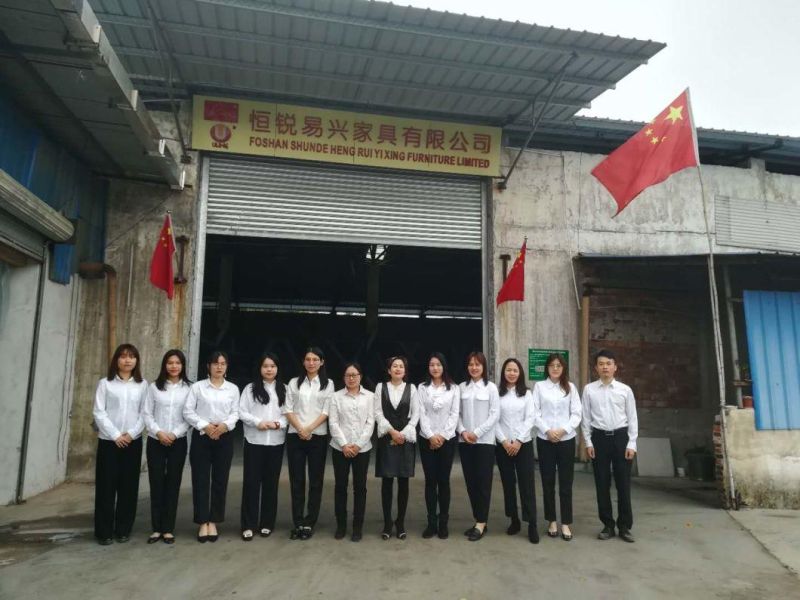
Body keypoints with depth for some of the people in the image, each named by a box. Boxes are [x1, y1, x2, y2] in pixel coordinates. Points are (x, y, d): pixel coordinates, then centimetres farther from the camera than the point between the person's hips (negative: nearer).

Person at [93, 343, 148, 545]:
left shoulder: (142, 385, 5)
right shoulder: (105, 383, 1)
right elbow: (99, 412, -5)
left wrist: (132, 433, -11)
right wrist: (116, 435, -11)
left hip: (133, 441, 1)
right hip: (108, 441, -1)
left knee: (129, 486, 5)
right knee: (106, 485, 2)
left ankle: (123, 529, 16)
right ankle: (104, 531, 13)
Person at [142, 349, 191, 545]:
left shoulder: (189, 388, 1)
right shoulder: (154, 387, 4)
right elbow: (146, 413, 1)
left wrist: (175, 434, -13)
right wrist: (158, 432, -12)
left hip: (178, 442, -1)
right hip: (155, 441, 1)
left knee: (173, 484, 4)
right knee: (156, 484, 4)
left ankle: (168, 529, 12)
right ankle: (157, 528, 14)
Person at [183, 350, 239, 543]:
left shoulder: (233, 389, 6)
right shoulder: (197, 387, 1)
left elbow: (236, 413, 3)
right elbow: (188, 411, -4)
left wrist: (225, 425, -15)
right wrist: (205, 426, -15)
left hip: (224, 437, 2)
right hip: (201, 436, -1)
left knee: (220, 480, 4)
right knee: (200, 480, 0)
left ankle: (213, 522, 16)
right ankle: (203, 523, 12)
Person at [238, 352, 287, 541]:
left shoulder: (283, 389, 7)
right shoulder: (250, 388, 3)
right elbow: (242, 412, -2)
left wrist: (279, 423, -14)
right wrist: (258, 422, -15)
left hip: (276, 442, 2)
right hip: (254, 441, -1)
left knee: (271, 482, 7)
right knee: (251, 481, 0)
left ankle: (267, 523, 18)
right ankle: (248, 525, 8)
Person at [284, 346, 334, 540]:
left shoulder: (328, 384, 4)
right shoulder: (294, 383, 8)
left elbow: (326, 411, -3)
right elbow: (288, 409, 2)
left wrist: (309, 429, -13)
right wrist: (300, 429, -11)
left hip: (318, 436, -1)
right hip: (295, 436, 1)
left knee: (315, 480, 2)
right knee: (296, 480, 4)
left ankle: (309, 523, 11)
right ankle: (298, 522, 12)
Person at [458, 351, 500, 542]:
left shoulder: (491, 387, -2)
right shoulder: (462, 387, 6)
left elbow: (495, 414, -6)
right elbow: (457, 412, 6)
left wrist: (477, 432, -13)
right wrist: (462, 431, -10)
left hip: (484, 441, -3)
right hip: (464, 441, 3)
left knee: (483, 482, -1)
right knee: (470, 482, 8)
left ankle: (481, 523, 7)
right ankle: (478, 520, 19)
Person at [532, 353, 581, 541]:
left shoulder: (570, 387, 6)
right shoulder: (539, 386, 3)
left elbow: (576, 413, 2)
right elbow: (534, 413, -1)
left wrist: (564, 430, -12)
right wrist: (547, 430, -13)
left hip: (566, 439, 0)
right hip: (545, 439, 0)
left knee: (566, 483, 2)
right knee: (548, 482, 6)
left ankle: (565, 523, 11)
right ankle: (552, 521, 19)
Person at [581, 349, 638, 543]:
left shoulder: (625, 390, 1)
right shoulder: (589, 390, 1)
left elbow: (632, 418, 2)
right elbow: (586, 418, 3)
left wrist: (631, 444, -3)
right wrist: (588, 442, -2)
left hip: (620, 436, 0)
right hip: (599, 438, 0)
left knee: (623, 483, 5)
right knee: (602, 484, 6)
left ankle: (624, 526, 19)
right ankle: (608, 525, 20)